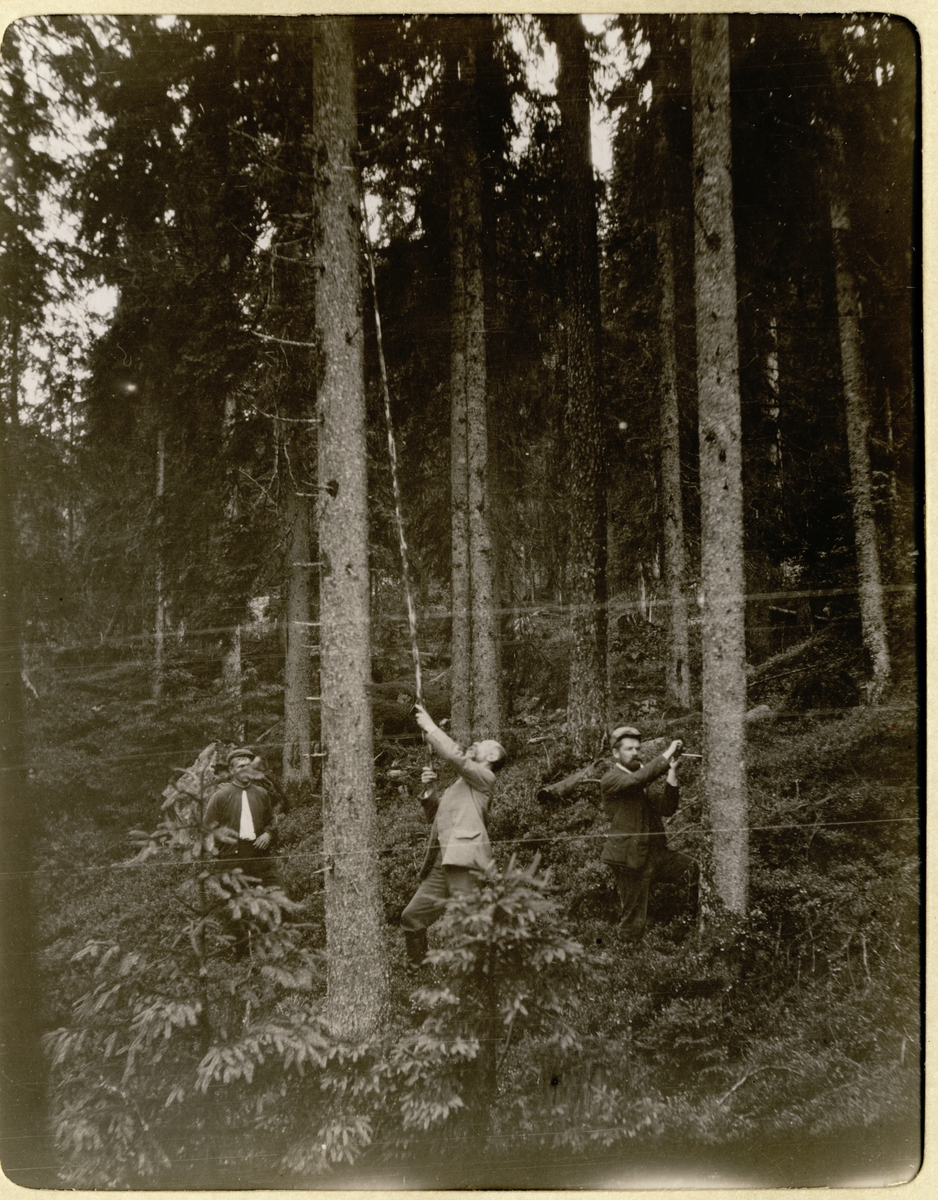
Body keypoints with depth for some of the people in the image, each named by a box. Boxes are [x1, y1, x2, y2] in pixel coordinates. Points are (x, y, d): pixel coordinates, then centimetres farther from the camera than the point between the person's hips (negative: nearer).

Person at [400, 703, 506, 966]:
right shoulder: (458, 785, 30)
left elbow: (455, 755, -11)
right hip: (440, 864, 9)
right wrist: (429, 790, 13)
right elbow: (435, 815, 31)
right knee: (412, 917, 9)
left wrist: (429, 725, -3)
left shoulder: (484, 777, 4)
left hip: (464, 861, -9)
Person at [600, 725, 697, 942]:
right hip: (631, 858, -7)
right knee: (633, 922, 0)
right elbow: (635, 779, -30)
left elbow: (667, 809, 4)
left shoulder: (646, 781, 16)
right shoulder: (610, 780, -8)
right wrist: (666, 755, -26)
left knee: (696, 872, -11)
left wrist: (671, 773, -9)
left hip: (656, 853, 7)